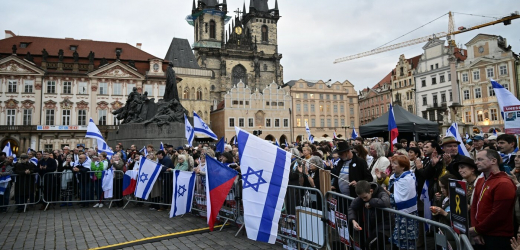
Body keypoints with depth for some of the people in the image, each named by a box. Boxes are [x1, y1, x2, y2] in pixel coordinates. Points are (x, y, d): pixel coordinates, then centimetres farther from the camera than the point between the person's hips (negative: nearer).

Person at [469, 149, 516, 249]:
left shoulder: (504, 183, -15)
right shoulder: (480, 181, 11)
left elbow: (498, 215, -19)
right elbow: (474, 206, 9)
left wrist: (477, 229, -11)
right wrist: (474, 229, -4)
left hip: (498, 238, -7)